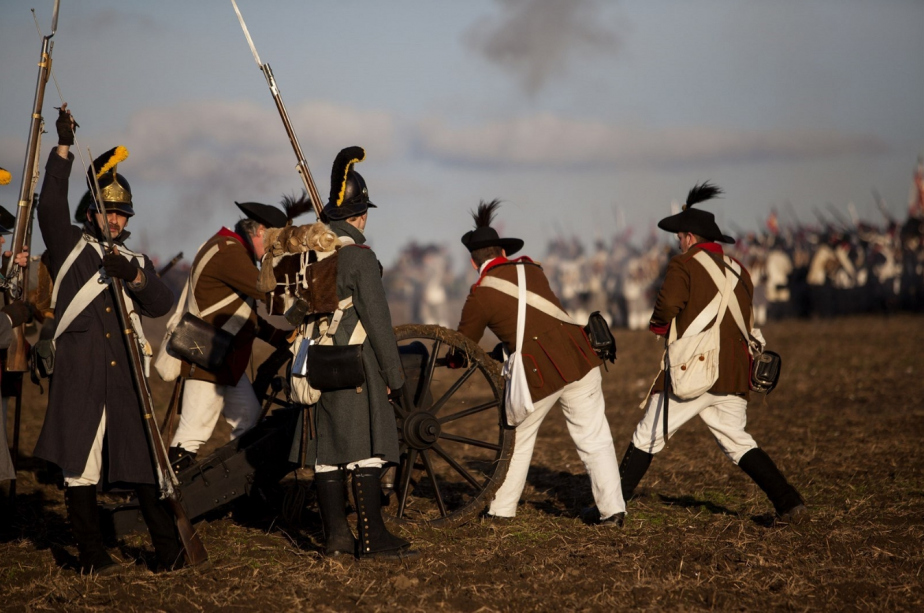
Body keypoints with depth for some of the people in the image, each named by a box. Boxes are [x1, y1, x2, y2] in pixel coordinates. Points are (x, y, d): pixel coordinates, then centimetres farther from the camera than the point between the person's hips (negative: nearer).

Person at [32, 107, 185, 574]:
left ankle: (169, 551, 4)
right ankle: (92, 556, 5)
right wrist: (63, 149, -8)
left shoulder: (138, 263, 20)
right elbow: (50, 206, -4)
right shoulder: (71, 247, 12)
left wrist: (133, 276, -15)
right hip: (79, 377, -2)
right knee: (80, 465, -1)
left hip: (126, 376, 3)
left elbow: (162, 304, 4)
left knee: (144, 462, 1)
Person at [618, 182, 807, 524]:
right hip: (733, 377, 6)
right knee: (738, 442, 14)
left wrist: (658, 326, 4)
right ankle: (789, 505, 2)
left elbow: (667, 307, -18)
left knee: (647, 438, 5)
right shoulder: (738, 271, 15)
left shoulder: (685, 265, -4)